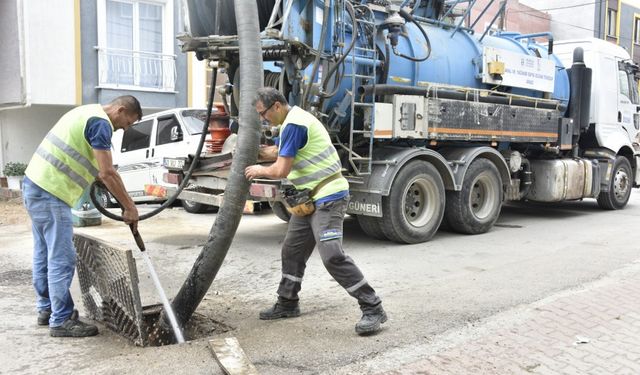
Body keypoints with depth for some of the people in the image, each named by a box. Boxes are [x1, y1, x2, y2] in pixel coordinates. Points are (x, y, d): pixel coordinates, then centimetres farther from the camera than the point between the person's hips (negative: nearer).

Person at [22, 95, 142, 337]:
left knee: (45, 254, 17)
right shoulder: (100, 122, -13)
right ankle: (61, 321, 3)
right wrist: (130, 207, -10)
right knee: (62, 259, -5)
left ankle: (46, 309, 28)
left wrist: (124, 203, 22)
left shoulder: (88, 113, 19)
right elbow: (107, 173, -18)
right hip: (50, 193, -11)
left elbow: (99, 169, 23)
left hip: (36, 185, 11)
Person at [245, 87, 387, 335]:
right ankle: (287, 304, 29)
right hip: (310, 197, 11)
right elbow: (277, 152, 26)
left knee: (332, 256, -17)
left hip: (328, 198, -11)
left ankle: (373, 309, -9)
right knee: (292, 251, 15)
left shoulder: (293, 124, -18)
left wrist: (259, 171, -1)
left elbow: (281, 170, -20)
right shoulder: (293, 120, 14)